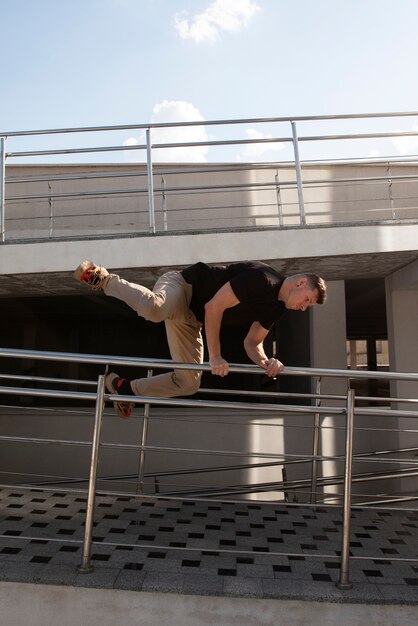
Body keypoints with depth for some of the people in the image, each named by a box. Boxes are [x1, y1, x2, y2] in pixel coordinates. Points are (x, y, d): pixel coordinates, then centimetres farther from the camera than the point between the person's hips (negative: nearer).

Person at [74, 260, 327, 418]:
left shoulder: (277, 307, 8)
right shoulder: (262, 279, -22)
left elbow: (252, 342, 11)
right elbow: (213, 306, -25)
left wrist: (266, 362, -12)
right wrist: (215, 357, -21)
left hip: (190, 317, 9)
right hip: (182, 285, -8)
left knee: (188, 382, 2)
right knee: (154, 308, -44)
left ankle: (126, 388, 19)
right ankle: (104, 279, -14)